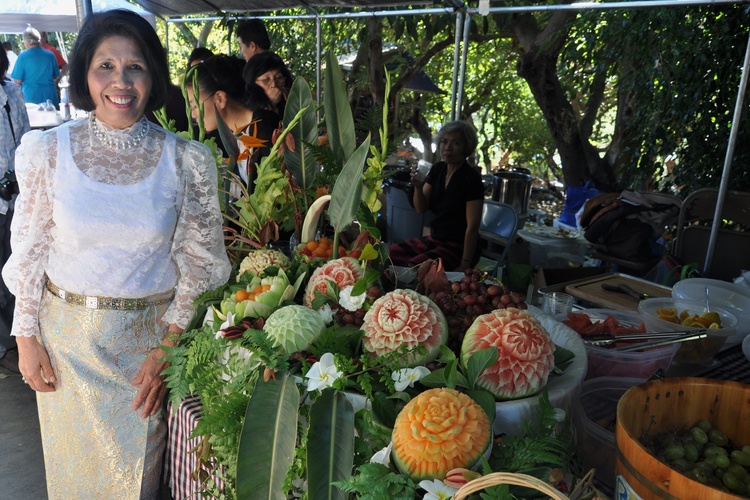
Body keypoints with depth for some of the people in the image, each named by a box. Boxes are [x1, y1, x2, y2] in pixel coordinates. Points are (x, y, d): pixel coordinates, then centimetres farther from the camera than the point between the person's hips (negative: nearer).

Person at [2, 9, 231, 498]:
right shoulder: (49, 150, -7)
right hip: (67, 334, 1)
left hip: (150, 332, -1)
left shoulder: (187, 161, -10)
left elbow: (196, 263, -5)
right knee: (75, 461, 21)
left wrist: (167, 348, -7)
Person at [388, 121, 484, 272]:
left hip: (457, 247, -6)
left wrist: (465, 265, -19)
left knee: (413, 266, -28)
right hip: (434, 239, 6)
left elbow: (472, 226, -17)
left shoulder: (471, 179, -16)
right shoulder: (437, 169, 4)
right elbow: (421, 209, 5)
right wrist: (418, 186, -14)